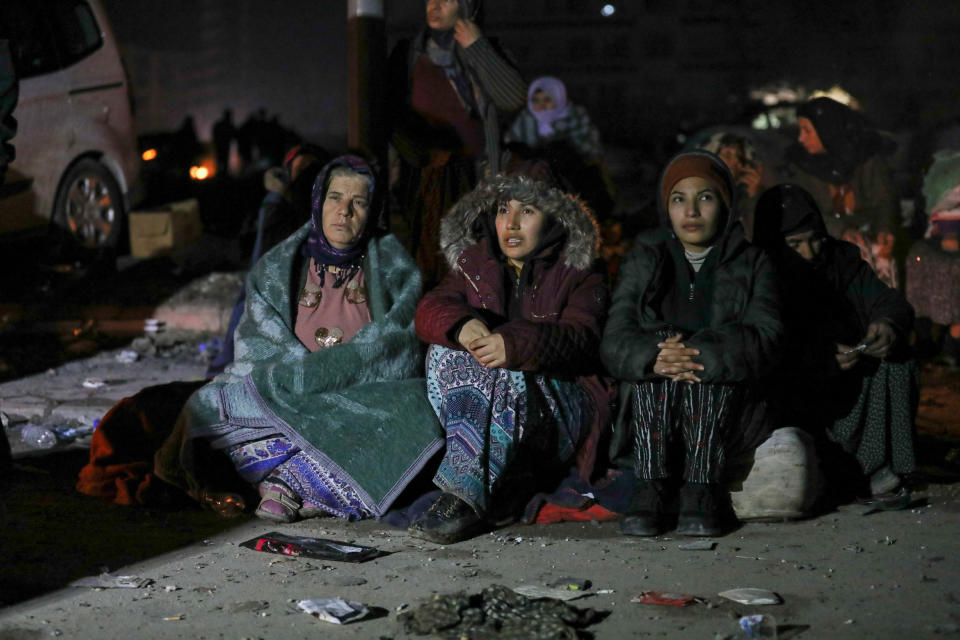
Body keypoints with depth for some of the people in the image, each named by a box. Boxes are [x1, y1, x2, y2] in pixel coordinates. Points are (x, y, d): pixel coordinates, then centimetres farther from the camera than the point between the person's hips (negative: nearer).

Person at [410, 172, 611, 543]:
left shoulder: (579, 276, 5)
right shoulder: (473, 267, 16)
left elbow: (578, 339, -16)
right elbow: (431, 309, -4)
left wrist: (514, 345, -37)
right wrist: (462, 324, -30)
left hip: (556, 408, -4)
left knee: (506, 378, -33)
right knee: (444, 353, -23)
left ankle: (465, 496, -37)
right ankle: (508, 485, -29)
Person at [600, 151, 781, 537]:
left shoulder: (751, 264, 6)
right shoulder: (645, 261, 9)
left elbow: (765, 340, -12)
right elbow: (614, 342, -6)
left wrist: (698, 354, -29)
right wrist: (654, 357, -29)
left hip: (726, 411, -1)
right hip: (649, 409, 1)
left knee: (709, 361, -30)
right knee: (655, 356, -28)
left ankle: (703, 489, -28)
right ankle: (652, 486, -29)